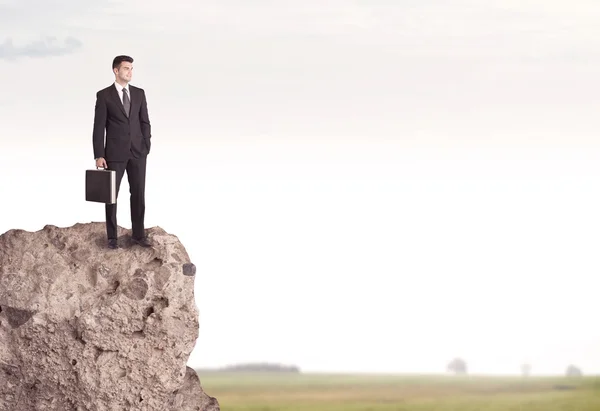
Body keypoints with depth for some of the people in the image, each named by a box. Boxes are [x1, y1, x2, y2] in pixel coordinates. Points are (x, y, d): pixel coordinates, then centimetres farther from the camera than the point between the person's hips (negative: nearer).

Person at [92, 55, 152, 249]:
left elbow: (144, 123, 8)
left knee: (138, 194, 4)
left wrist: (146, 148, 0)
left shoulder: (139, 93, 7)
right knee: (111, 195, 2)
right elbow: (99, 127, -6)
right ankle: (112, 237, 11)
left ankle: (138, 234, 14)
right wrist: (98, 156, -10)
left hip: (137, 152, 3)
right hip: (115, 152, -3)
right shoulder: (104, 95, -4)